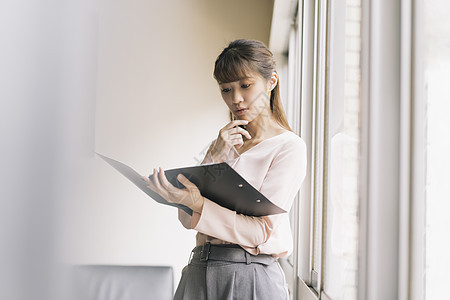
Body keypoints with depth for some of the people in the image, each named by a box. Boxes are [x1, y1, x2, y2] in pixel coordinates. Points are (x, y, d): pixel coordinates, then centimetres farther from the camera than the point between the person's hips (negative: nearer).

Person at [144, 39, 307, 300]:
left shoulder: (289, 147, -4)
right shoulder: (222, 145, 15)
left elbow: (261, 230, -14)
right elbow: (188, 219, 4)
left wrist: (196, 202, -25)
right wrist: (216, 157, -6)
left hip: (251, 278, -5)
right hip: (198, 274, 5)